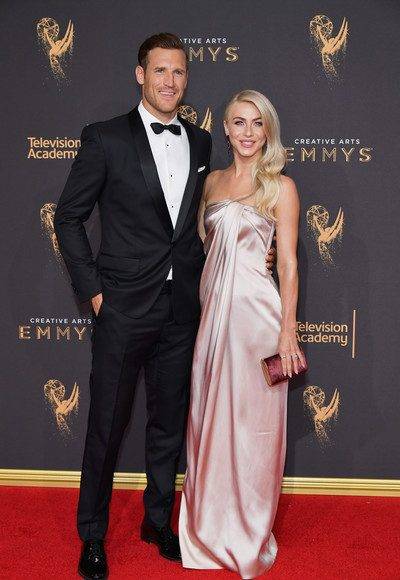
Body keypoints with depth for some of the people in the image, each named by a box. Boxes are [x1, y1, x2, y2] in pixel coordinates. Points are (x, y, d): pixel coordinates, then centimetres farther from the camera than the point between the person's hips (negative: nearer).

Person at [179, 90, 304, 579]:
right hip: (212, 307, 5)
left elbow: (288, 263, -6)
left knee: (251, 419, 4)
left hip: (255, 309, -5)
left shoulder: (280, 186, -3)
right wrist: (206, 308, 9)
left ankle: (249, 530, 24)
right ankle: (211, 523, 31)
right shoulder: (213, 181, 12)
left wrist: (288, 331, -11)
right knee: (209, 415, 12)